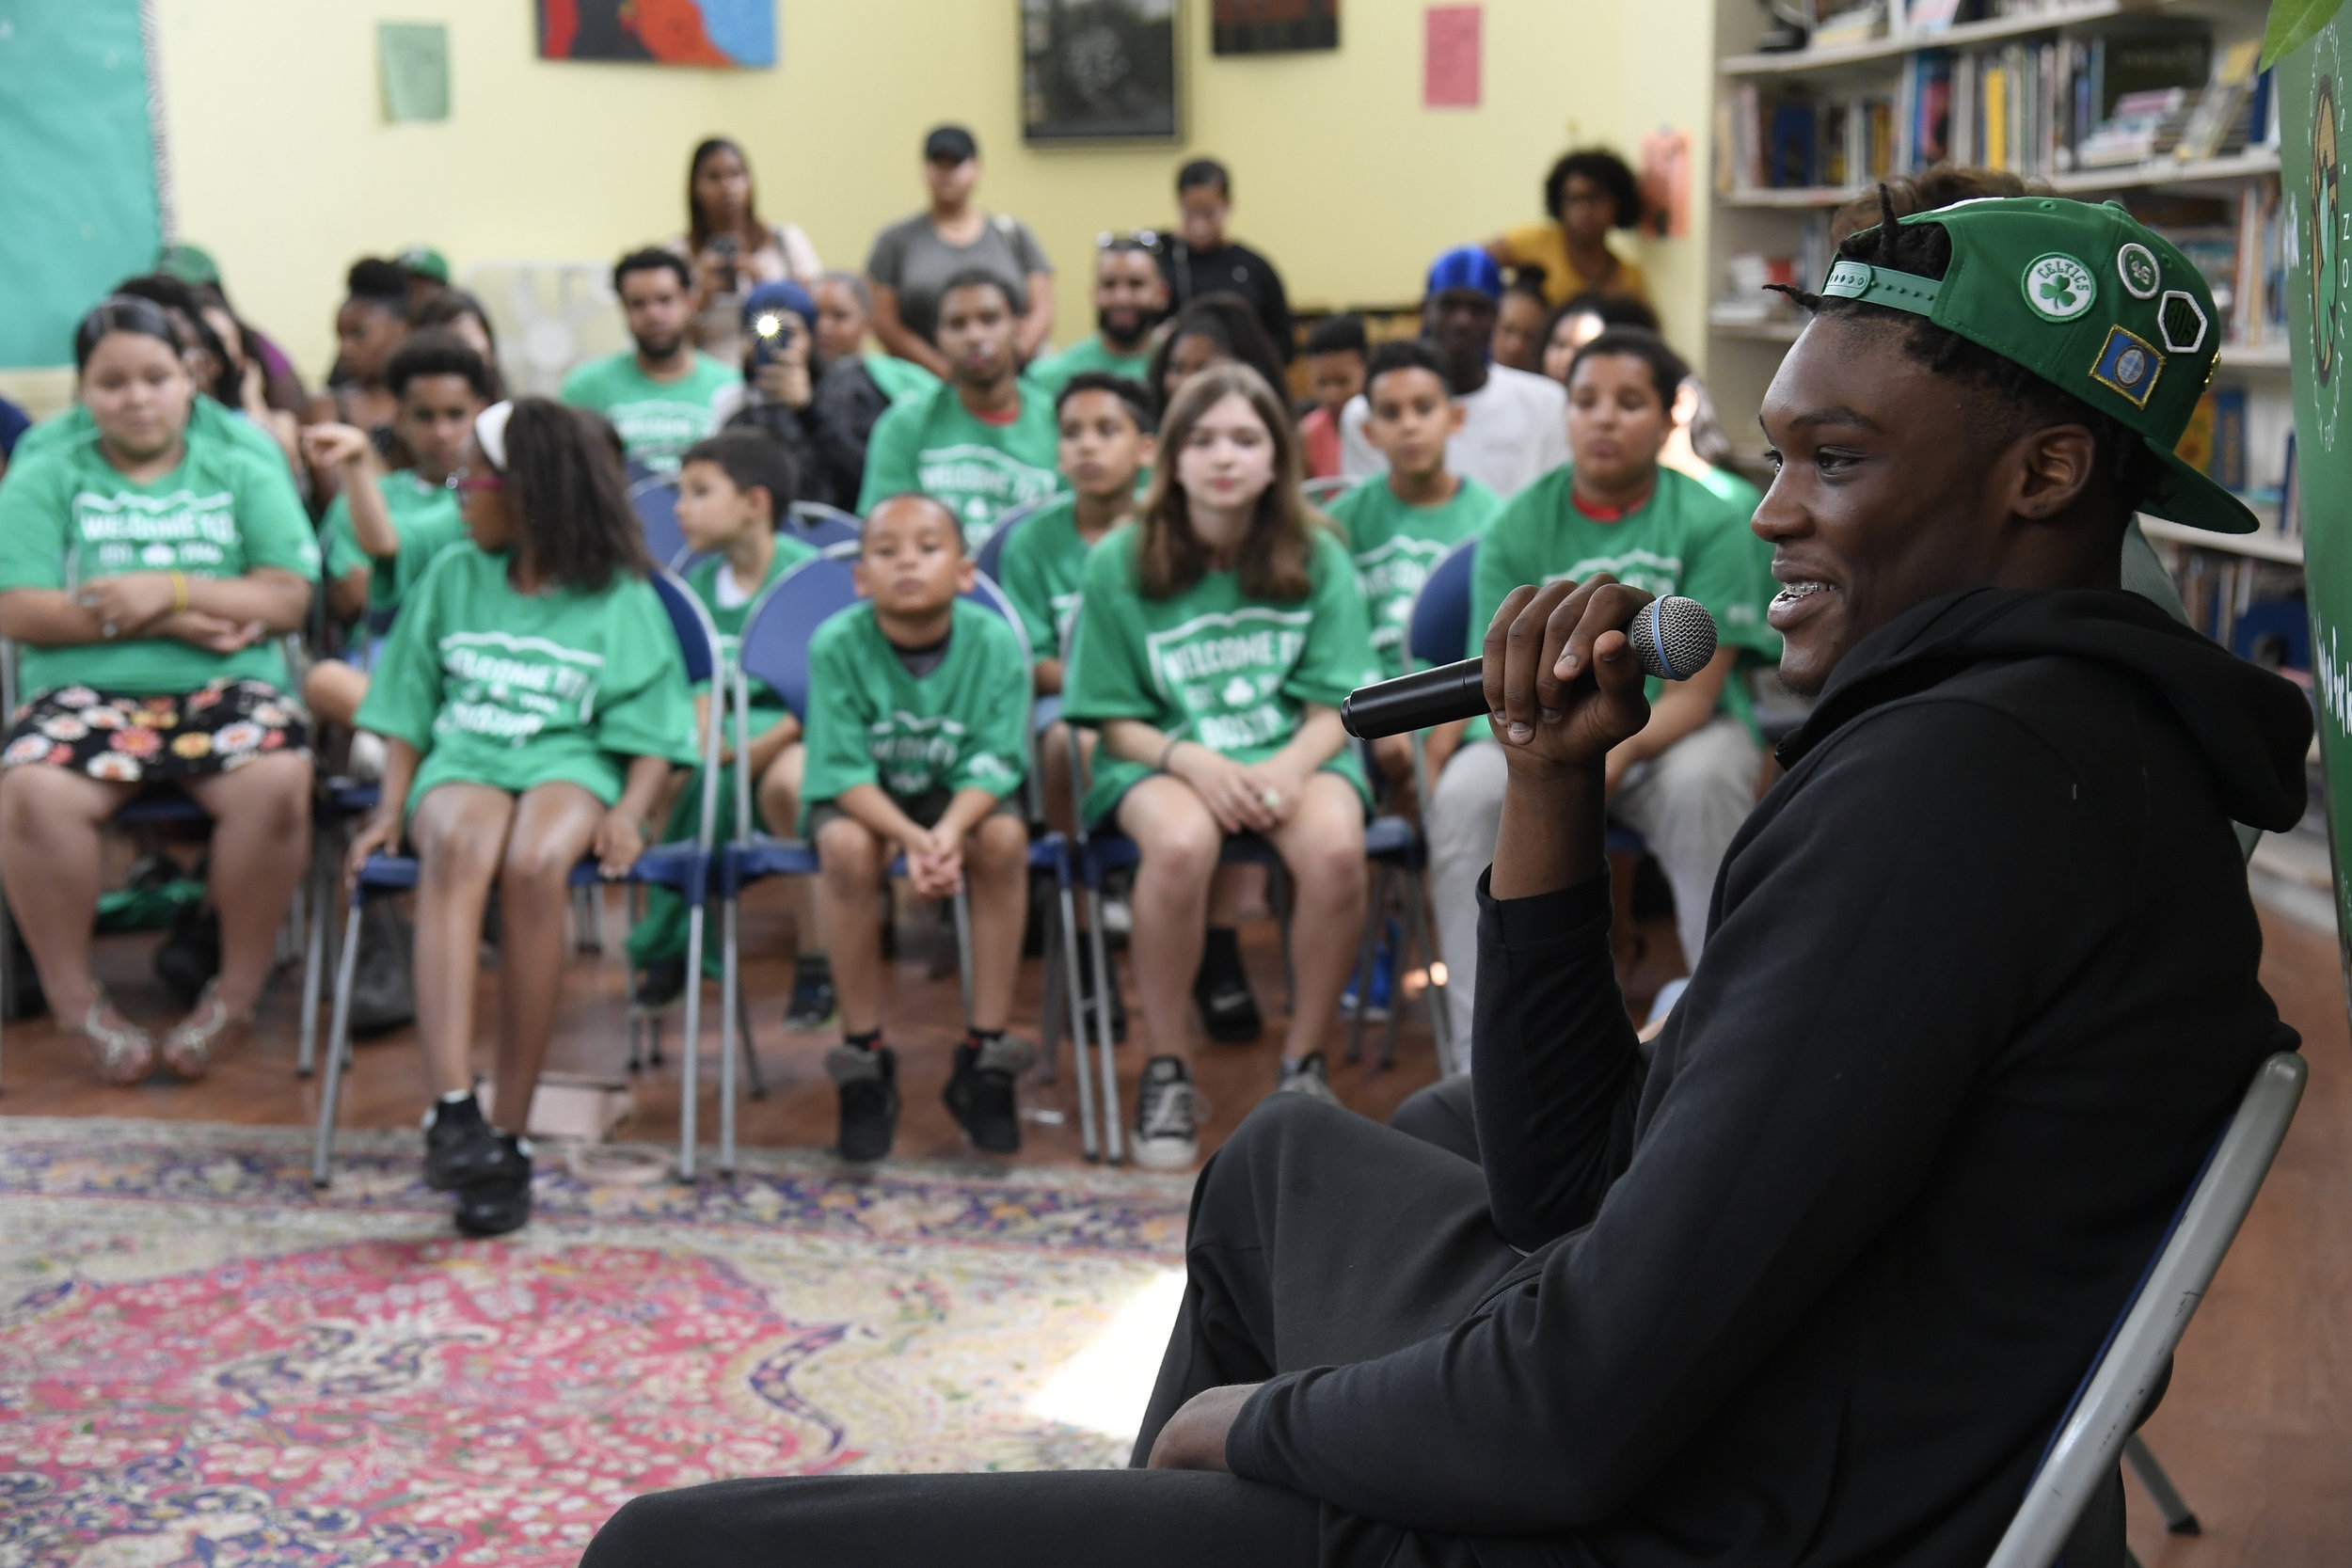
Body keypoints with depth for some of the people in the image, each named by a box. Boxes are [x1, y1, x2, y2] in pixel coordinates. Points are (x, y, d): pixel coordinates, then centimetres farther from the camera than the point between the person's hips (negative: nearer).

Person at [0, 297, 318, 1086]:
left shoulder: (245, 475, 14)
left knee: (277, 783, -33)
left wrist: (169, 590, -12)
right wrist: (176, 623, -10)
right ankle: (75, 1002, -12)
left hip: (227, 687, 0)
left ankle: (235, 996, -14)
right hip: (85, 690, 0)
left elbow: (288, 599, 2)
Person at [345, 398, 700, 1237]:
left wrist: (628, 813, -14)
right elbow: (408, 706, 18)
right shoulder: (452, 576, 18)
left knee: (536, 863, -38)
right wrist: (391, 809, 4)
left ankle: (509, 1136, -32)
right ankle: (452, 1107, -47)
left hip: (571, 765, -2)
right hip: (462, 763, 2)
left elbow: (651, 729, 4)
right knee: (457, 844, -36)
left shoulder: (619, 598, 9)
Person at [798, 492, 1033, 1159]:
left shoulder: (994, 641, -18)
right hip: (861, 797, -1)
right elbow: (845, 773, -22)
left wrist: (949, 834, -39)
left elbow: (992, 765, -19)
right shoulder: (838, 644, -20)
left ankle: (986, 1056, -17)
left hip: (960, 796, 1)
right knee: (848, 847, -33)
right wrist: (913, 840, -38)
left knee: (1005, 837, -30)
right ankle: (864, 1057, -17)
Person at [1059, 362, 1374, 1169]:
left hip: (1294, 751, 1)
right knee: (1181, 843, -37)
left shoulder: (1317, 558, 1)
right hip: (1162, 755, -1)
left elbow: (1334, 709, 0)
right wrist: (1192, 760, -20)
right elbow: (1115, 720, 0)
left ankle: (1304, 1064, -10)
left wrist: (1288, 769, -21)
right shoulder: (1121, 562, -2)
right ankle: (1167, 1071, -16)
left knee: (1335, 847, -33)